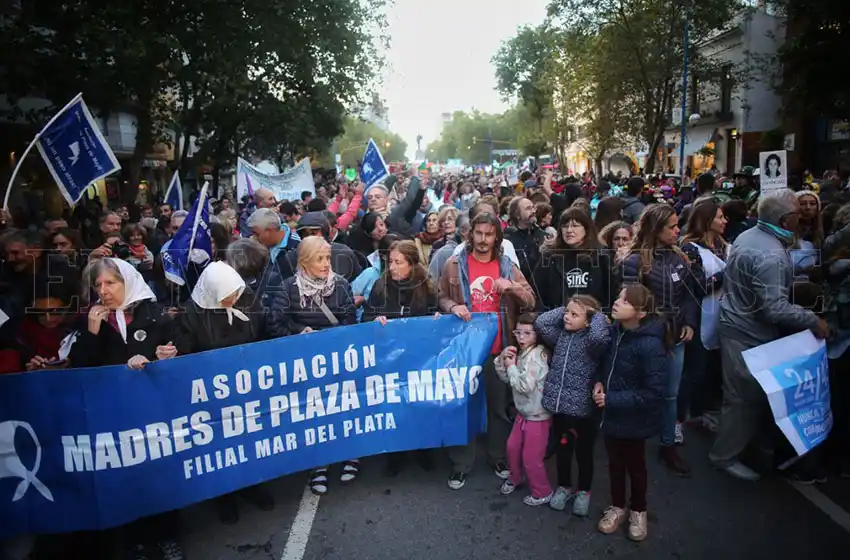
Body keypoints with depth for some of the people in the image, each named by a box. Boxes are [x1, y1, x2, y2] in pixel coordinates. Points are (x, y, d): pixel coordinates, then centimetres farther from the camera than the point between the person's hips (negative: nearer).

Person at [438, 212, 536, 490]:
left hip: (499, 347, 2)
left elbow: (530, 302, 1)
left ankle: (498, 457, 33)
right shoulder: (454, 264, -1)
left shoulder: (508, 266, 3)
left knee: (499, 405, 14)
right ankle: (460, 463, 21)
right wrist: (453, 307, -16)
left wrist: (512, 287, -18)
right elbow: (443, 298, 6)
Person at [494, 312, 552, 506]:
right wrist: (502, 360, -9)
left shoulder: (537, 355, -24)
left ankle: (542, 493, 24)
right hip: (523, 412, 9)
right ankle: (515, 478, 46)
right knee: (512, 447, 21)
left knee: (531, 458, 2)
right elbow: (506, 378, 7)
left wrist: (511, 366, -19)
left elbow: (525, 386, -30)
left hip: (538, 416, -9)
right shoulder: (521, 353, 4)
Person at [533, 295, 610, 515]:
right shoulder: (561, 335, 4)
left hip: (584, 408, -5)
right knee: (562, 449, 20)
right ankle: (564, 486, 40)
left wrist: (598, 316, -16)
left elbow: (599, 336, -35)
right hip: (560, 405, 5)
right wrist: (564, 309, -2)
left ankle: (583, 491, 36)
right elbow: (541, 323, -6)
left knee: (583, 452, 14)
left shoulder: (592, 340, -13)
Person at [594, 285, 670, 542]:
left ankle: (638, 511, 43)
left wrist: (612, 400, -24)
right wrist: (600, 382, -7)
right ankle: (617, 507, 45)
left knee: (635, 465, 18)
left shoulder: (650, 345, -27)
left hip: (634, 420, -5)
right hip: (611, 415, 5)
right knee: (614, 463, 22)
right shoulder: (615, 330, -8)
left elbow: (655, 393, -25)